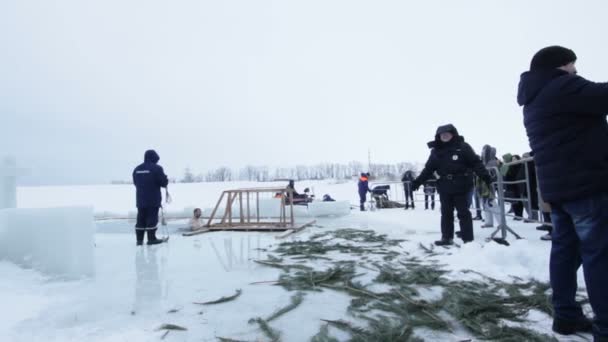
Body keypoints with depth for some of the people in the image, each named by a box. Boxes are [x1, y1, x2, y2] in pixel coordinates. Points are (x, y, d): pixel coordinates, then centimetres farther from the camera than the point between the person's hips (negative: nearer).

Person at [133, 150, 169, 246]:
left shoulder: (137, 169, 11)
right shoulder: (156, 168, -10)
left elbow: (135, 183, 18)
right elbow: (164, 182, -12)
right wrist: (165, 179, 10)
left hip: (140, 199, 6)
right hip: (153, 199, -6)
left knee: (141, 219, 9)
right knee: (152, 218, -2)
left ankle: (139, 239, 12)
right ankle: (151, 238, 1)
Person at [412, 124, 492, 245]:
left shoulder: (463, 147, -4)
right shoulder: (436, 151, 6)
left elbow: (476, 163, -5)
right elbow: (428, 168, 9)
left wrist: (485, 175, -15)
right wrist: (418, 181, 6)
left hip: (461, 186, -4)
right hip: (444, 187, 4)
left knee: (463, 213, 3)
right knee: (446, 213, 11)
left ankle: (468, 239, 11)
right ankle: (447, 237, 22)